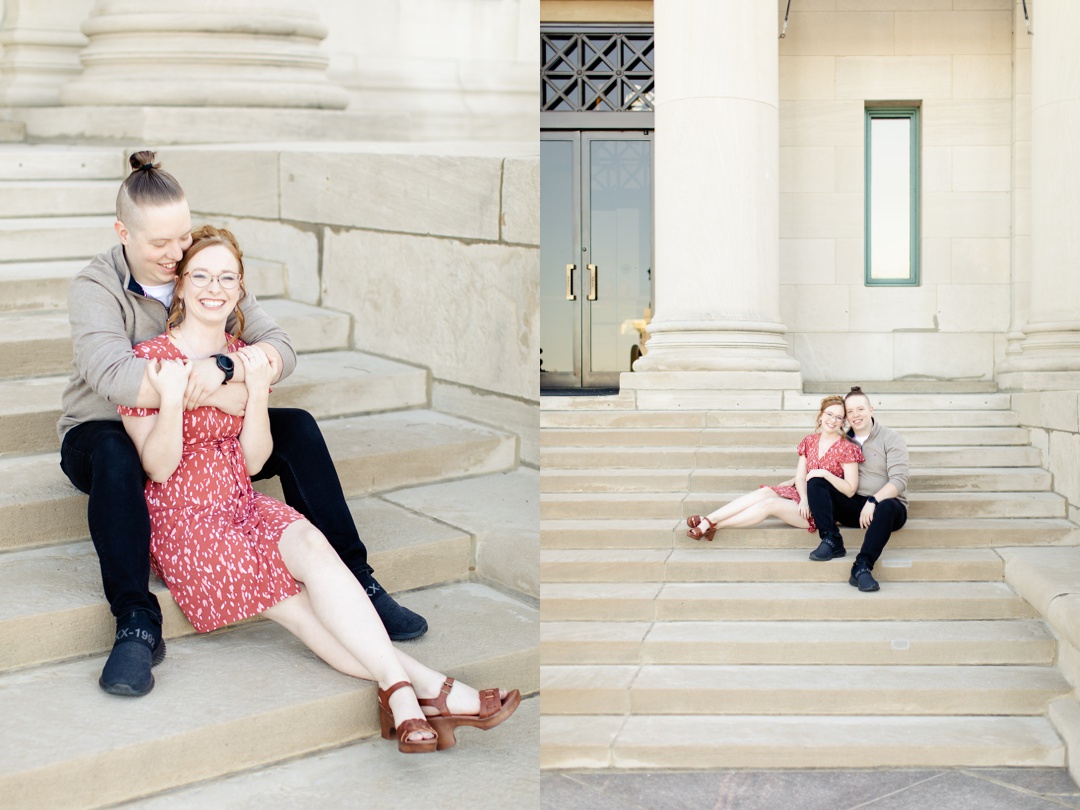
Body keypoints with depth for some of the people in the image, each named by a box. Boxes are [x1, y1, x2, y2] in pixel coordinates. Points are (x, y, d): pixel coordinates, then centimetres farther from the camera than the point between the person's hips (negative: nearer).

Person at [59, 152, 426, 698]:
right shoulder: (96, 286, -15)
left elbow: (281, 351, -13)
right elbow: (114, 376, -35)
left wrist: (224, 367, -35)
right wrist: (226, 397, -36)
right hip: (106, 432, -4)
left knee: (296, 428, -16)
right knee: (112, 454, -39)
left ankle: (353, 583, -13)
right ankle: (137, 623, -37)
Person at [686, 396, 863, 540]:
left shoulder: (846, 448, -9)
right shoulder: (809, 441, 8)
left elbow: (850, 489, -12)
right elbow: (800, 477, 3)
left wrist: (824, 473, -24)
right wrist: (803, 498, -17)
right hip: (803, 496, 6)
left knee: (770, 504, -25)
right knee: (765, 492, -21)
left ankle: (712, 526, -23)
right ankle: (708, 520, -28)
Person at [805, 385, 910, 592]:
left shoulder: (891, 439, -2)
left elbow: (899, 480, -14)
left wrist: (873, 501, -28)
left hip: (885, 504, -4)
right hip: (853, 506, 4)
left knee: (887, 506, -41)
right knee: (815, 482, -15)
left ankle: (862, 567, -46)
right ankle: (831, 542, -27)